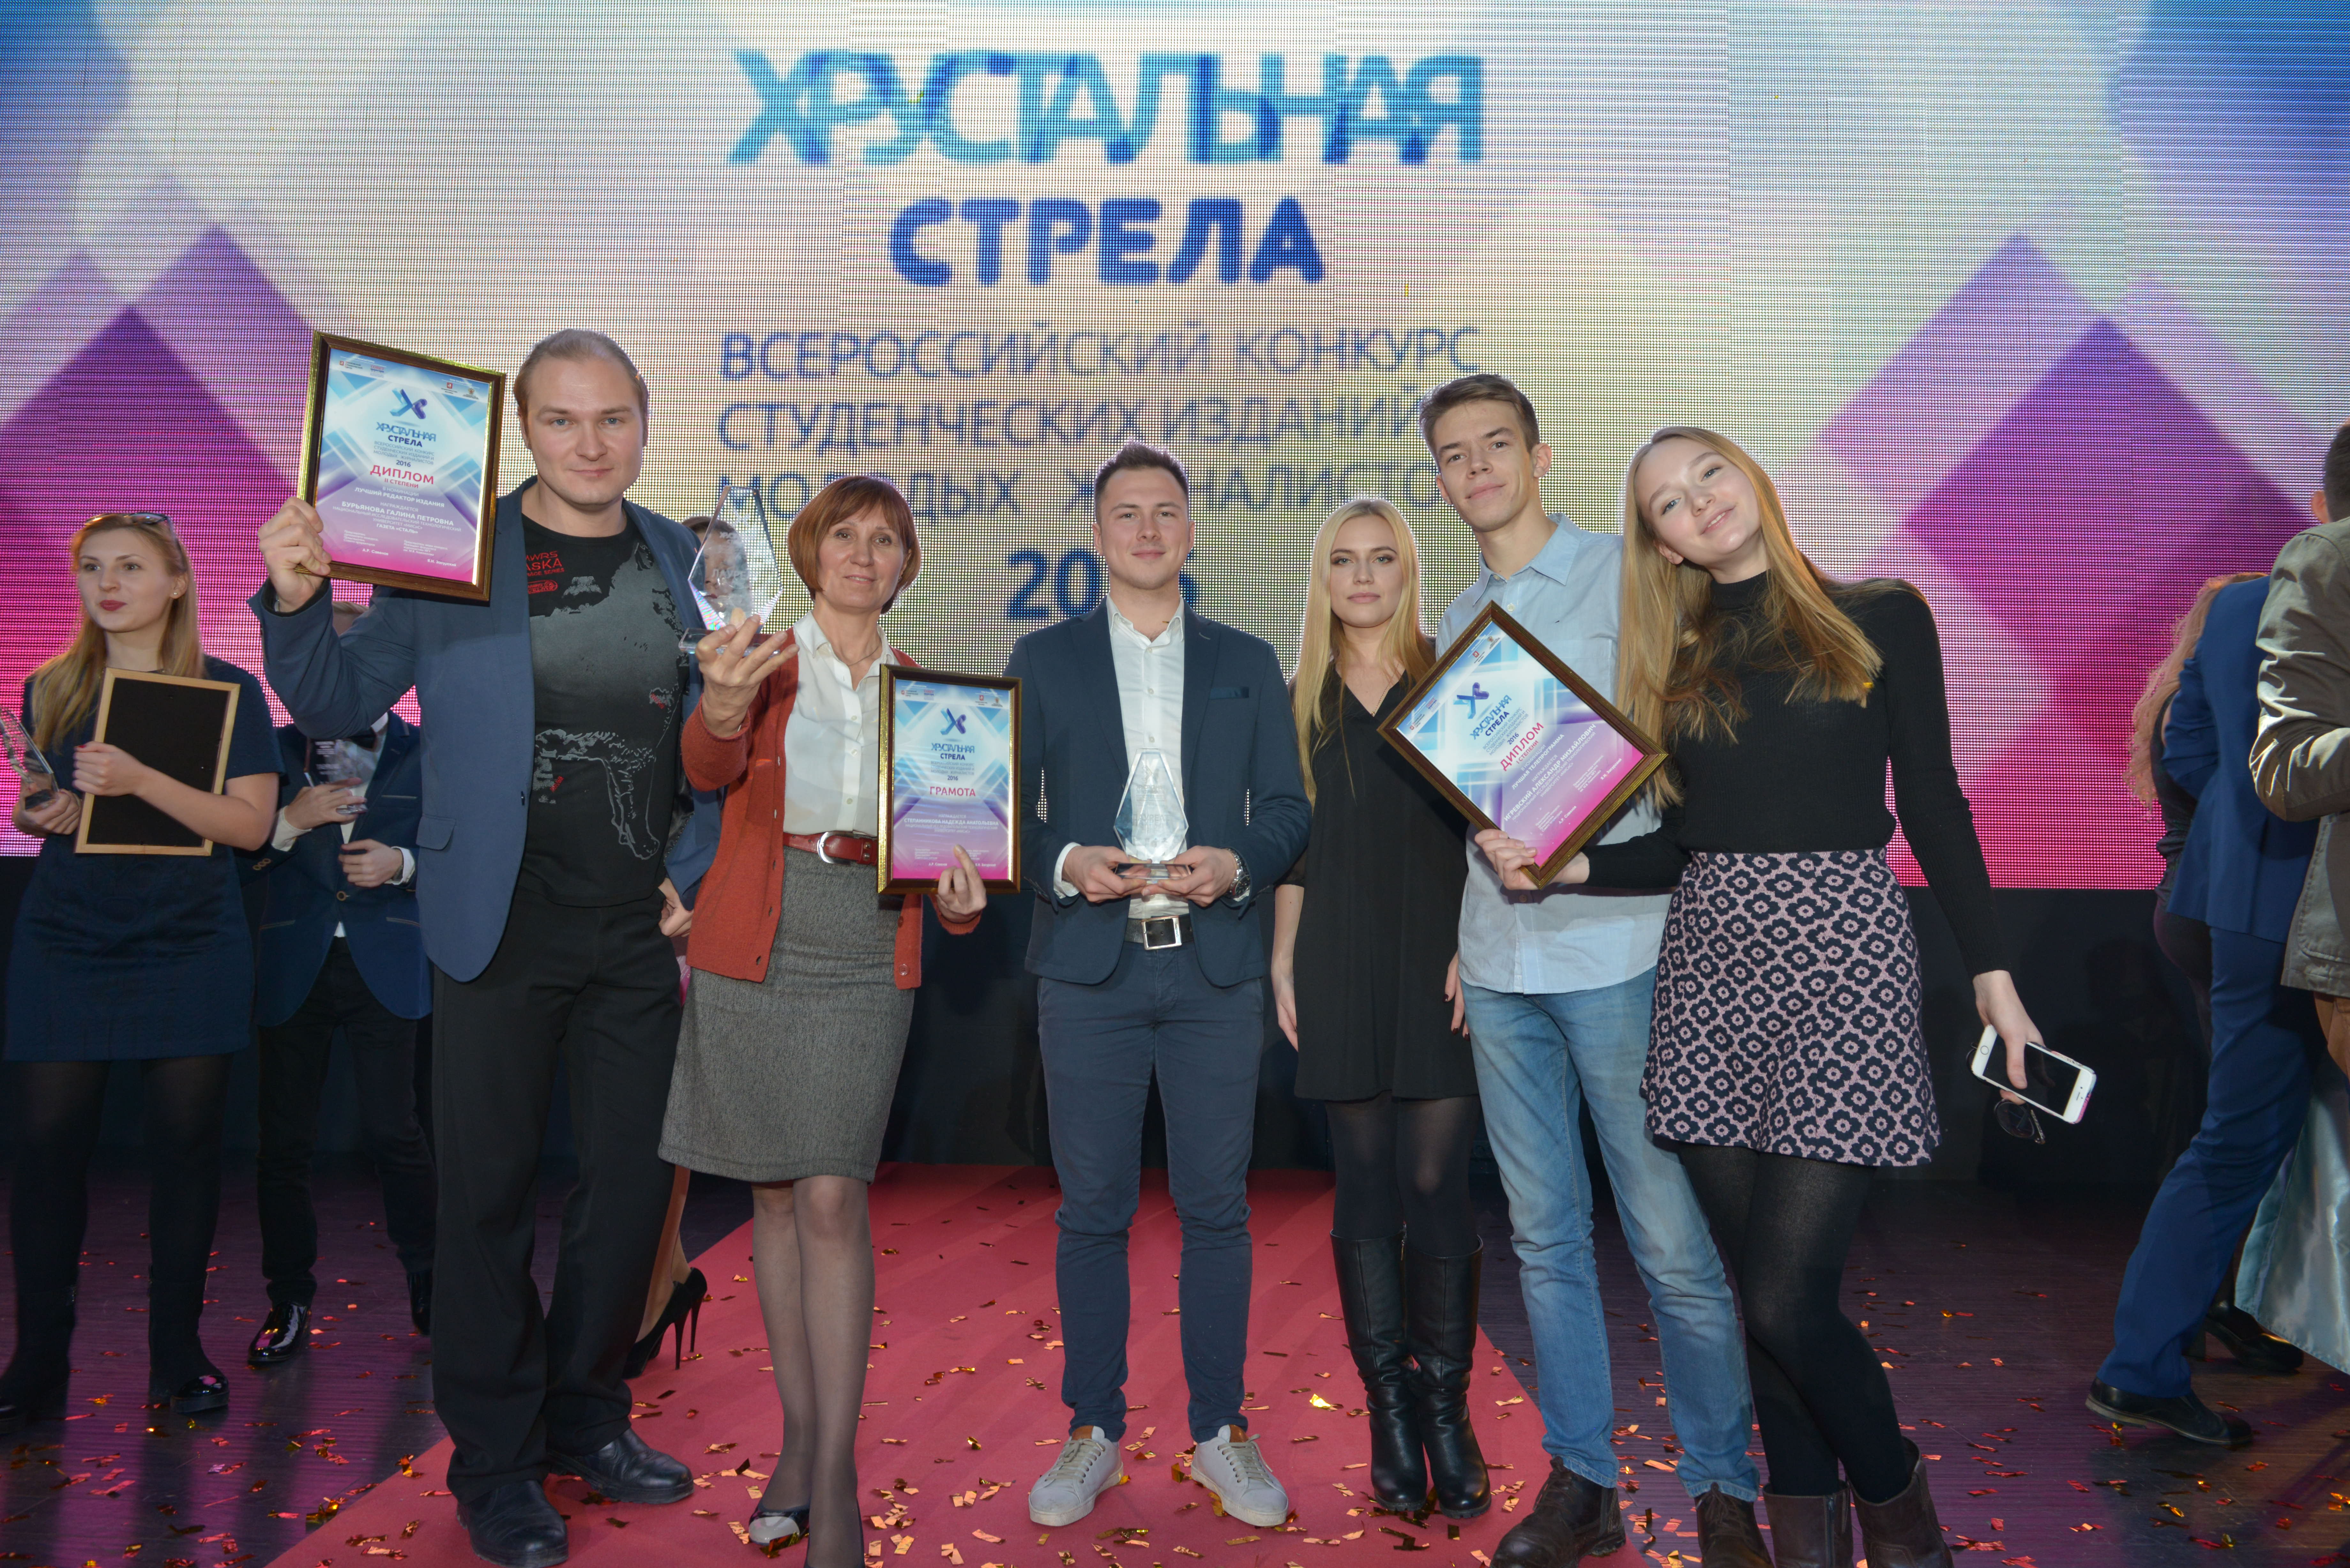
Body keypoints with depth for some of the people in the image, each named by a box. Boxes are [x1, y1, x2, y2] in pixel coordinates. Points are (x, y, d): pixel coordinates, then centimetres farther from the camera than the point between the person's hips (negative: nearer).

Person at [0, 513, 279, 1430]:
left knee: (183, 1147, 2)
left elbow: (251, 824, -7)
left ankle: (177, 1356, 14)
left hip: (188, 951, -2)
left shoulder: (227, 690, 1)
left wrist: (142, 782, -20)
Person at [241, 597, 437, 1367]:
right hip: (294, 965, 2)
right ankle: (290, 1301, 17)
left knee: (393, 1129, -6)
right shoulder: (276, 751, 11)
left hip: (385, 965, -2)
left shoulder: (425, 752, 7)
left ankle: (429, 1286, 10)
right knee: (285, 1137, 4)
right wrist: (292, 821, -10)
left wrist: (404, 862, -13)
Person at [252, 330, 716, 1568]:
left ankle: (584, 1419, 34)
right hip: (502, 924, -3)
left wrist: (696, 871, 2)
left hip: (642, 929, 3)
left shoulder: (682, 559, 6)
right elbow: (339, 705, -1)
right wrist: (296, 602, -19)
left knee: (631, 1182, 13)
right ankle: (495, 1459, 25)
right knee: (488, 1190, 7)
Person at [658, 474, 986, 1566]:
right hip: (752, 948, 0)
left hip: (866, 961, 0)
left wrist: (962, 898, -7)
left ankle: (835, 1478, 0)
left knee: (833, 1198, -8)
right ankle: (799, 1436, 21)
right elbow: (708, 768, -17)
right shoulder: (759, 662, 2)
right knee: (776, 1196, 8)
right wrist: (721, 705, -40)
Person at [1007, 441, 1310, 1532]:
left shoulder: (1247, 665, 13)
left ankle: (1220, 1432, 19)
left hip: (1215, 964, 1)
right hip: (1088, 965, 0)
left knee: (1216, 1205, 5)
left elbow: (1287, 810, 9)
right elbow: (1009, 807, 5)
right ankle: (1093, 1432, 20)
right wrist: (1066, 864, -13)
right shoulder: (1042, 661, 10)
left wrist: (1236, 864, -11)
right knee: (1094, 1207, 5)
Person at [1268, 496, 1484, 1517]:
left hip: (1439, 962, -2)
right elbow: (1294, 847, 14)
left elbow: (1487, 829, 1)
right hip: (1341, 966, 2)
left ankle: (1446, 1406, 11)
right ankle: (1389, 1406, 16)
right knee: (1365, 1185, 6)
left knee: (1436, 1183, -3)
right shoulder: (1303, 701, 12)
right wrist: (1282, 964, 9)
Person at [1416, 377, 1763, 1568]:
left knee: (1671, 1241, -1)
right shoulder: (1457, 622, 15)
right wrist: (1465, 940, 11)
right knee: (1544, 1237, 11)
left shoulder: (1628, 577, 0)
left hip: (1615, 946, -5)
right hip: (1500, 966, 5)